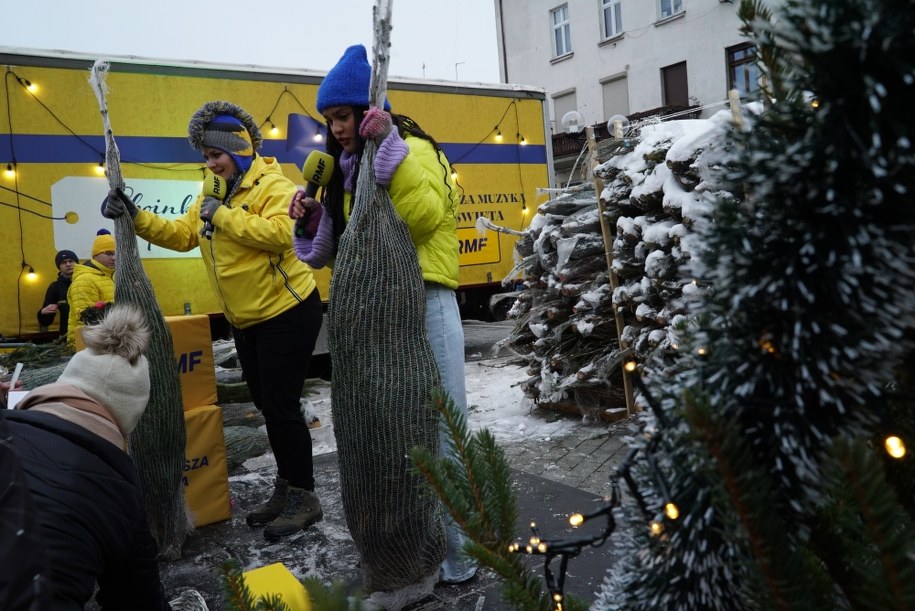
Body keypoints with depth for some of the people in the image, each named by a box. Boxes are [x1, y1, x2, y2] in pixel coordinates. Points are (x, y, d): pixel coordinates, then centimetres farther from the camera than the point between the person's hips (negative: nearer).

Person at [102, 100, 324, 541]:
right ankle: (286, 487, 29)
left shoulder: (273, 185, -14)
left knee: (281, 405, -6)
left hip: (288, 313, -9)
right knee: (267, 404, 15)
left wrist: (224, 215, -21)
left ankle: (304, 497, 9)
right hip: (246, 321, 9)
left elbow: (280, 233, -30)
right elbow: (181, 235, 11)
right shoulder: (214, 194, 14)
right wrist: (136, 218, -2)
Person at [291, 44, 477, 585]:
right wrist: (314, 219, 1)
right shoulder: (350, 168, 18)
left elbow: (425, 218, -22)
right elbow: (337, 247, 20)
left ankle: (453, 551, 8)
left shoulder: (414, 149, -3)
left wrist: (389, 147, -20)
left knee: (437, 433, -5)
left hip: (424, 304, -7)